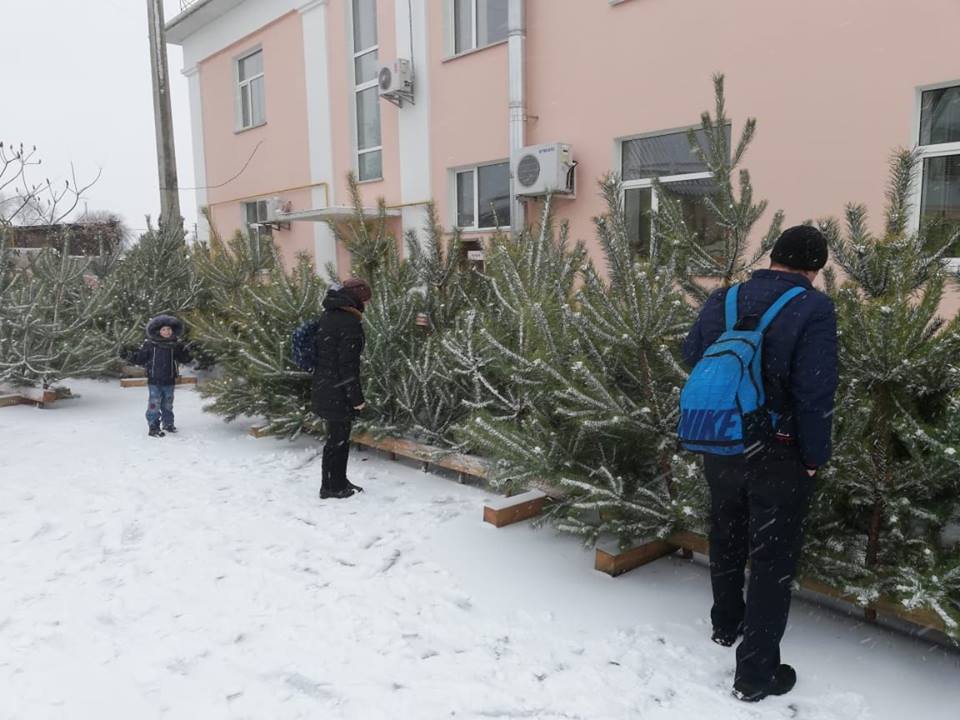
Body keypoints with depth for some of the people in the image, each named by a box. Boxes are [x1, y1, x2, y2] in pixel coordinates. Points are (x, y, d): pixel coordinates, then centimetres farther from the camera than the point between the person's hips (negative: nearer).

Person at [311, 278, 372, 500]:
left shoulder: (328, 316, 11)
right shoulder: (349, 322, -18)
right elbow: (348, 364, -19)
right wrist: (357, 397, -13)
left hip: (323, 388, 9)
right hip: (338, 393, -9)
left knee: (337, 437, 18)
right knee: (338, 439, 3)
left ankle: (338, 482, 30)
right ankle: (332, 487, 15)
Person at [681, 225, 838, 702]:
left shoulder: (721, 302, 0)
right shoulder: (813, 309, -16)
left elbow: (691, 359, 10)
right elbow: (815, 394, -19)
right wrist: (814, 457, -9)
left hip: (720, 450, 5)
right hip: (779, 457, -5)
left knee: (726, 542, 25)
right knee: (773, 561, 9)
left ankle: (726, 625, 46)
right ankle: (756, 672, 19)